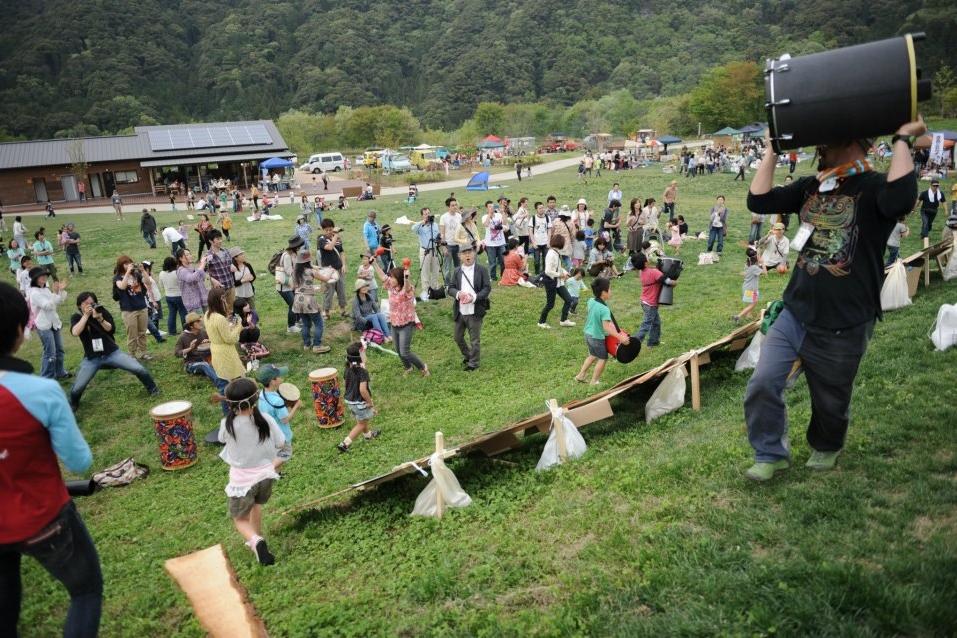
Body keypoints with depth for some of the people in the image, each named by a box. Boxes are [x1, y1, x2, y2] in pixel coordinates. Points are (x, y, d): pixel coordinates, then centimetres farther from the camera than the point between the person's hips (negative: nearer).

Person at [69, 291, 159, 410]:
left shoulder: (102, 311, -1)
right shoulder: (76, 317, -2)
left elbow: (112, 329, -11)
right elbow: (75, 332, -22)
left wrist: (100, 319, -26)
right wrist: (86, 316, -22)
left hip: (112, 352, 0)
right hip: (91, 358, 0)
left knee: (139, 369, -12)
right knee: (77, 388, -6)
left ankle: (153, 389, 13)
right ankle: (72, 405, 27)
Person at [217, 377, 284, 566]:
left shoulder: (228, 424, -20)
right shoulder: (266, 419, -16)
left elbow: (221, 439, 3)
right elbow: (281, 444, -5)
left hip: (242, 479, -3)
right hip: (266, 474, 3)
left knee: (240, 519, 13)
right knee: (255, 505, 31)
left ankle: (256, 541, -15)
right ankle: (257, 541, 42)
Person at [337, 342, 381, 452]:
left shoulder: (348, 369, -5)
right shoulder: (363, 372, -27)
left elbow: (345, 382, 8)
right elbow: (363, 390, -31)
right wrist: (371, 403, -20)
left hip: (349, 401, 7)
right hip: (360, 403, -7)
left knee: (361, 421, 30)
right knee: (361, 424, 12)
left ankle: (368, 434, 54)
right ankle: (345, 444, 6)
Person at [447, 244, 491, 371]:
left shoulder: (481, 270, -4)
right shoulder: (457, 271, 6)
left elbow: (487, 288, -8)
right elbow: (450, 288, 5)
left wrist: (474, 298, -20)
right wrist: (458, 294, -18)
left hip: (475, 311, -4)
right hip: (459, 311, 4)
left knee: (475, 340, 3)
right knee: (458, 337, 17)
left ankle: (473, 363, 19)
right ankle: (467, 356, 40)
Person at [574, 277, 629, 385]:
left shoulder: (591, 301, -5)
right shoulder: (604, 309, -28)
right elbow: (606, 327, -35)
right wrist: (620, 337, -38)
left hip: (588, 333, 8)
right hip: (598, 338, -8)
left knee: (592, 355, 27)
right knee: (603, 358, 12)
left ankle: (580, 375, 32)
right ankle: (594, 381, 20)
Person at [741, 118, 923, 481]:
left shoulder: (874, 187, -11)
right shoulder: (810, 187, 8)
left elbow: (901, 199, -34)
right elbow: (758, 200, 1)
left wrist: (903, 140, -24)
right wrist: (774, 149, 3)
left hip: (843, 327, -5)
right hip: (794, 315, 5)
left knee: (830, 402, 14)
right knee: (762, 386, -3)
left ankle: (825, 448, 44)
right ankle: (772, 454, 16)